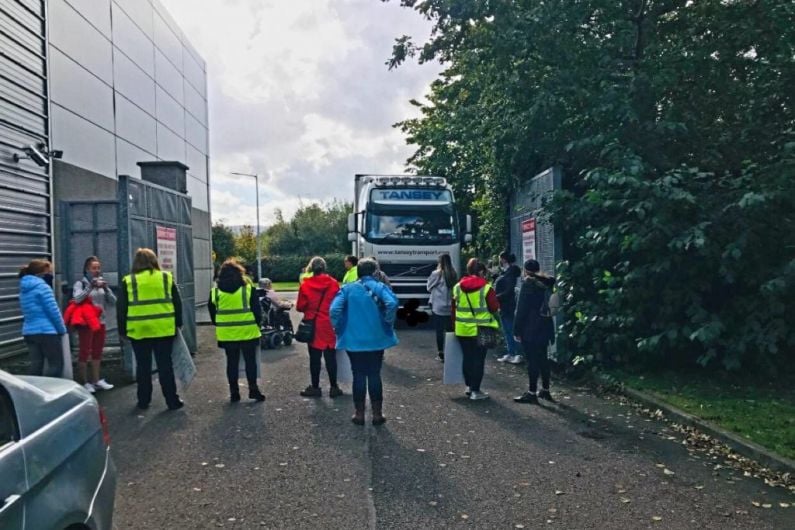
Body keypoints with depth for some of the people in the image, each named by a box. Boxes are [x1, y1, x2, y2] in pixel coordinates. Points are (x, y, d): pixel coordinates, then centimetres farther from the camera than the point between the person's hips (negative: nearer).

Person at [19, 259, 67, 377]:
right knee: (56, 365, -2)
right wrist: (62, 329, -3)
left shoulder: (24, 288, 14)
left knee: (36, 365, 11)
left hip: (29, 332, 8)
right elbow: (53, 311, -13)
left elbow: (29, 311, 19)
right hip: (46, 331, -8)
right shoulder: (42, 286, -11)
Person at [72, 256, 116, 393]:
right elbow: (77, 299, -23)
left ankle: (96, 380, 20)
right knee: (84, 352, -3)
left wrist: (106, 289, -12)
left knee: (97, 352, 12)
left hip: (100, 322, 6)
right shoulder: (80, 283, -4)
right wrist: (91, 287, -28)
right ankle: (84, 382, 3)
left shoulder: (102, 282, 10)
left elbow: (113, 301, 3)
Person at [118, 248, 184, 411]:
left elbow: (121, 309, 3)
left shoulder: (128, 281, 2)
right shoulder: (166, 277, 4)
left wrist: (122, 330, 12)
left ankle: (143, 401, 18)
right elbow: (177, 303, 6)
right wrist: (178, 323, 15)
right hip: (164, 329, 0)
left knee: (143, 366, 10)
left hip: (139, 330, 0)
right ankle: (172, 401, 8)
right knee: (165, 365, 5)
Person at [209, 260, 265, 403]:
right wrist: (257, 323, 11)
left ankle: (234, 392, 12)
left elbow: (212, 313, 8)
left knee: (232, 362, 10)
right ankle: (253, 389, 5)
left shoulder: (215, 292, 0)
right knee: (250, 361, 8)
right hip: (248, 332, -2)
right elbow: (257, 310, -4)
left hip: (226, 334, 2)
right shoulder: (248, 289, -7)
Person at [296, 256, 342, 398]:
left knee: (315, 357, 8)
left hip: (313, 325, -1)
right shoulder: (333, 283, -5)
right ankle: (334, 387, 11)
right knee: (330, 357, 7)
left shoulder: (305, 285, -7)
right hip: (329, 325, 1)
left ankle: (315, 387, 14)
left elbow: (300, 306, -3)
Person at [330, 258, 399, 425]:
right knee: (375, 376, 10)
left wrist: (339, 328, 1)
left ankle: (359, 414, 17)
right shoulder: (380, 287, -3)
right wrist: (387, 323, -6)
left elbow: (335, 309, -13)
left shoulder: (347, 289, -1)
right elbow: (392, 304, -21)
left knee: (358, 376, 10)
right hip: (376, 339, 0)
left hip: (353, 340, 0)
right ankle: (377, 414, 16)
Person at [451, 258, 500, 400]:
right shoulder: (486, 288, -11)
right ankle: (475, 391, 4)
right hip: (480, 330, -4)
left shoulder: (458, 287, 4)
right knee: (478, 359, 3)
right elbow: (495, 307, -7)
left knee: (467, 357, 16)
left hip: (462, 329, 5)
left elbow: (454, 307, 10)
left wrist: (455, 323, 18)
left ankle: (469, 386, 27)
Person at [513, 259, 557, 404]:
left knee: (532, 360, -4)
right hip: (545, 327, 7)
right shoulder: (547, 282, 9)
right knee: (543, 358, 15)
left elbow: (521, 308, -13)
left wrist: (517, 330, -10)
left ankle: (532, 393, 0)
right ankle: (545, 390, 22)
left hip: (530, 328, -7)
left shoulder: (528, 283, -12)